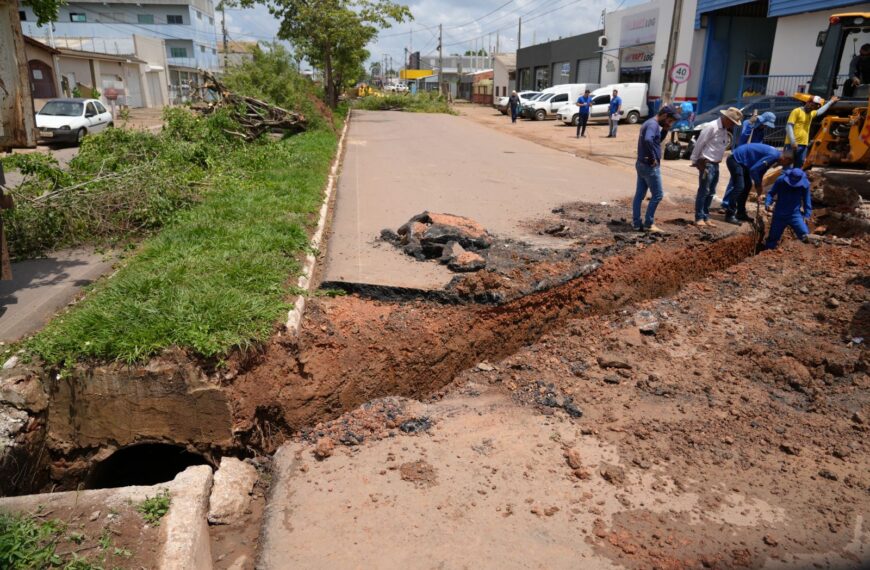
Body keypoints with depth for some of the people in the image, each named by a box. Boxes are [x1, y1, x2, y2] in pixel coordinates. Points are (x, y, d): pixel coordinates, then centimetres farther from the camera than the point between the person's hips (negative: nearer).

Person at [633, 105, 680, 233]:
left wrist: (665, 130, 8)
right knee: (657, 195, 0)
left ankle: (636, 223, 14)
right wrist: (653, 158, -26)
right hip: (650, 167, -10)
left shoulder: (650, 123, 14)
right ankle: (648, 223, 4)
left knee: (639, 195, 10)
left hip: (642, 164, 10)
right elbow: (648, 140, -37)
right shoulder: (653, 124, -17)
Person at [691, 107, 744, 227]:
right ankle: (699, 218, 0)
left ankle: (706, 217, 18)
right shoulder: (711, 127, -15)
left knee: (711, 193, 11)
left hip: (715, 164, 9)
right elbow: (699, 144, -12)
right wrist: (695, 161, -7)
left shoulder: (725, 130, 11)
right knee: (703, 191, -6)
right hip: (706, 164, -9)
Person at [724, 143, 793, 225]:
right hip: (735, 160, -11)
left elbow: (760, 170, 18)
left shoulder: (775, 154, 10)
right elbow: (753, 169, -23)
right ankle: (730, 215, -12)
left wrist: (760, 186, 14)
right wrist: (759, 185, -10)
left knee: (747, 186, 13)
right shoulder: (773, 155, -21)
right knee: (739, 187, -15)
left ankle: (741, 214, 20)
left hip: (741, 161, 11)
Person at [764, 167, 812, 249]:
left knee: (805, 236, -17)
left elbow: (807, 200, 5)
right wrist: (767, 203, -21)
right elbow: (771, 193, -2)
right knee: (772, 238, 9)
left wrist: (807, 214, 0)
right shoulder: (781, 180, -11)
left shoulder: (805, 184, -6)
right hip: (779, 215, 0)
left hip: (795, 215, 0)